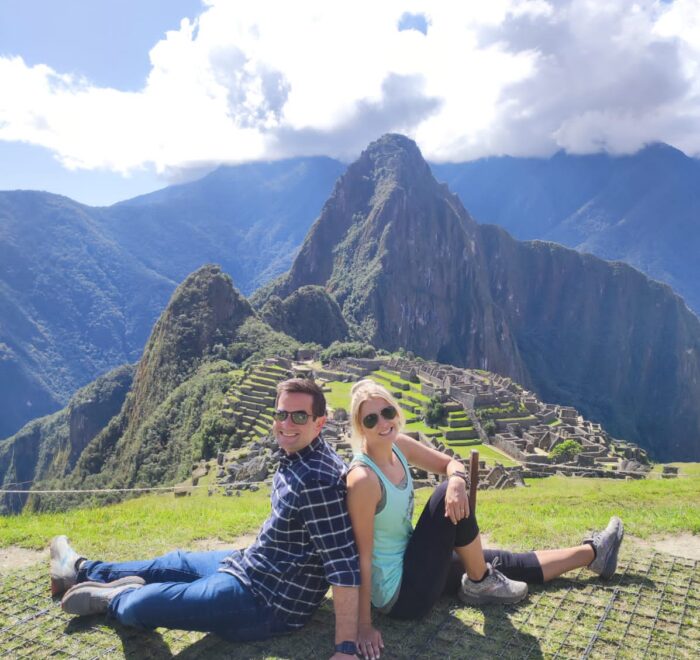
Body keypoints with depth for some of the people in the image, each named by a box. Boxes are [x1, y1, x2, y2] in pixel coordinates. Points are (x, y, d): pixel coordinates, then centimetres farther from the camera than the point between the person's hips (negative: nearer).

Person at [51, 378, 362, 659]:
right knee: (176, 563, 25)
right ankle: (82, 570, 47)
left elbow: (345, 567, -29)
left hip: (267, 602, -9)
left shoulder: (318, 481, -30)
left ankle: (116, 599, 28)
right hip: (253, 565, 9)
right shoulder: (295, 456, 0)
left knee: (138, 607, -9)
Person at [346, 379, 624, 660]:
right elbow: (363, 555, -24)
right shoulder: (363, 479, -28)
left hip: (408, 560, 8)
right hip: (399, 593, -8)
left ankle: (592, 552, 33)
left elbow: (450, 463, 3)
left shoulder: (397, 445, -5)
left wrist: (457, 481, -21)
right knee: (447, 498, -21)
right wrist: (365, 625, -19)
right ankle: (481, 584, 3)